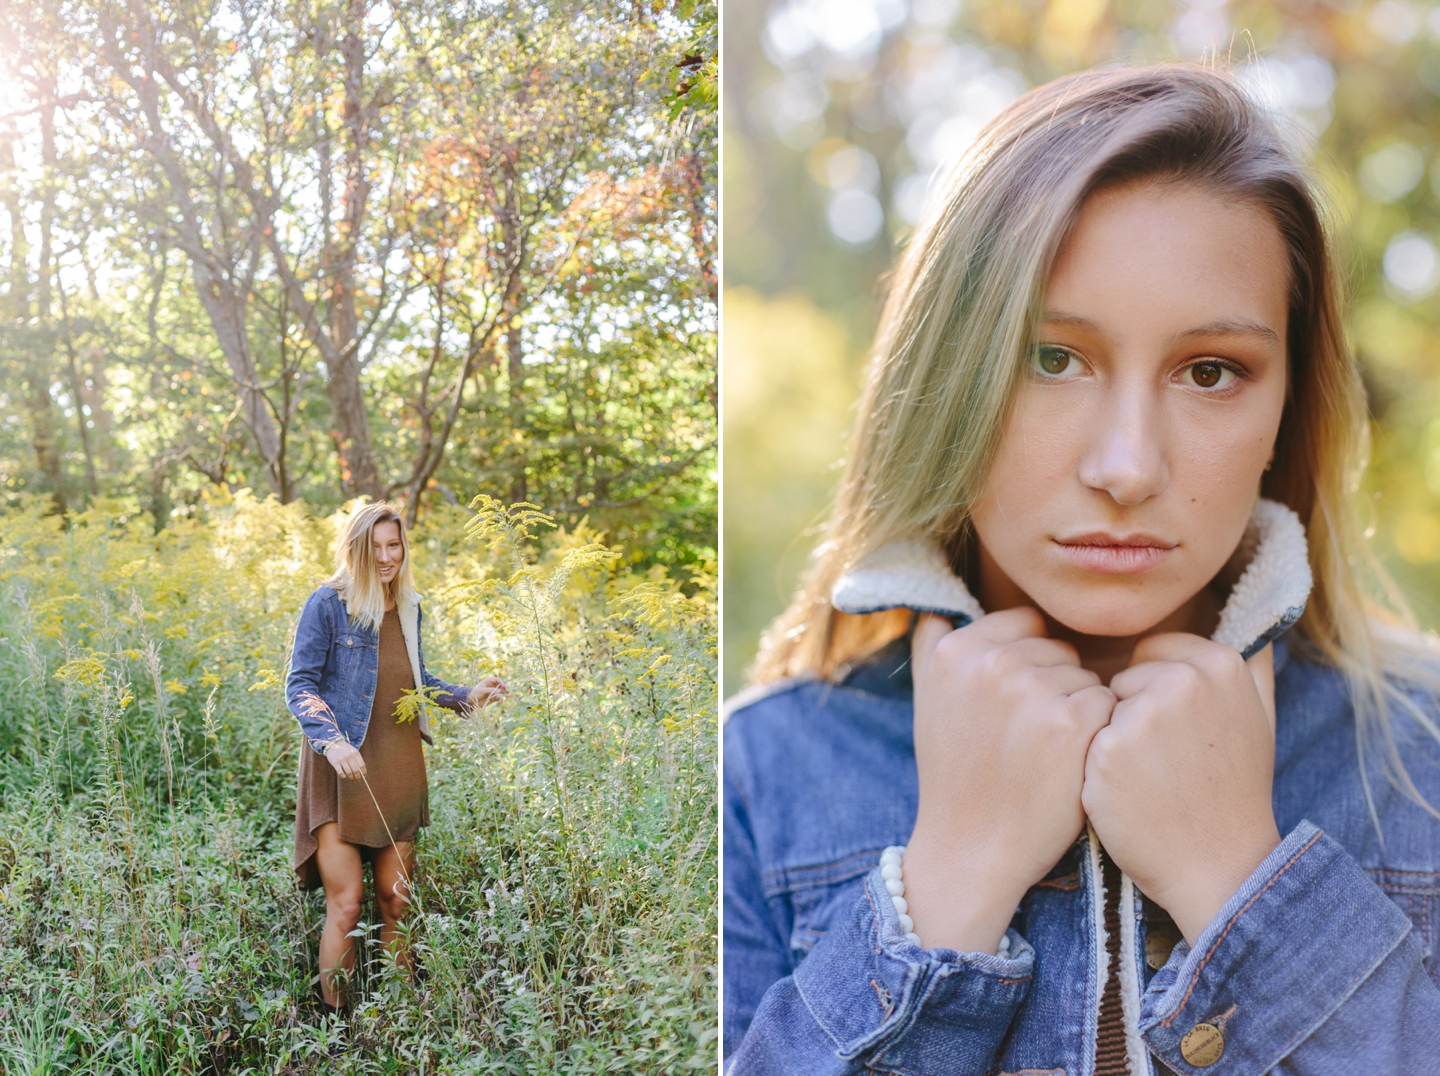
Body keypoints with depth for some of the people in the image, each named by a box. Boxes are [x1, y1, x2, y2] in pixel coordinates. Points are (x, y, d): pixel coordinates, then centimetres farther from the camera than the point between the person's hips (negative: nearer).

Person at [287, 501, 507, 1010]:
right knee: (346, 903, -6)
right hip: (343, 772, -5)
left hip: (398, 768, 5)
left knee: (396, 900, 10)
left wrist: (467, 697, 7)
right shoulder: (328, 603, -8)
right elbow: (300, 685, -10)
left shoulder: (407, 607, 9)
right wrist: (332, 740, -24)